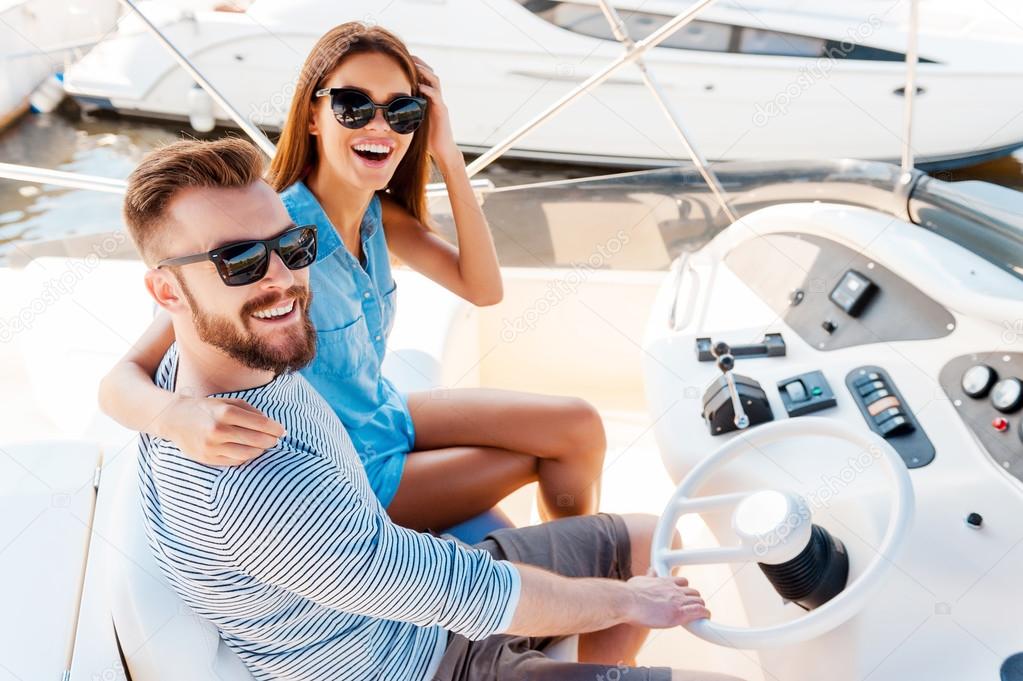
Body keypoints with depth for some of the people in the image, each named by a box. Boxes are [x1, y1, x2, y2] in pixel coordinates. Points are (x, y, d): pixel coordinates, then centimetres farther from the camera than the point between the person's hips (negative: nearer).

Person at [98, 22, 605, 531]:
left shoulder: (377, 212, -8)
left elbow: (483, 289, -11)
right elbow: (122, 381, -32)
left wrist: (448, 157, -19)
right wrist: (178, 416, -57)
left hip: (385, 415, 7)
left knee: (580, 428, 1)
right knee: (551, 457, -3)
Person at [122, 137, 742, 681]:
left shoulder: (253, 358, -10)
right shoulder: (252, 485, -38)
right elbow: (475, 597, -29)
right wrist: (626, 601, -14)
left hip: (424, 574, 9)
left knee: (648, 541, 19)